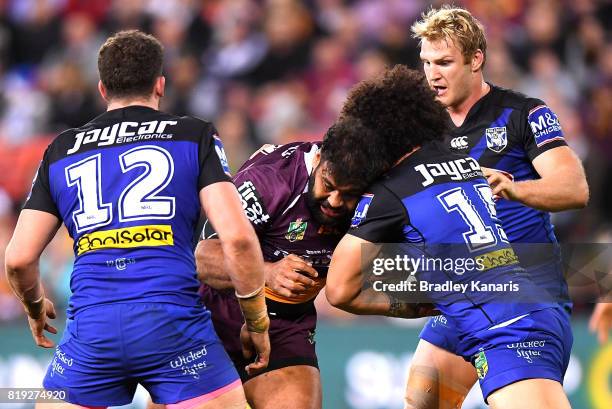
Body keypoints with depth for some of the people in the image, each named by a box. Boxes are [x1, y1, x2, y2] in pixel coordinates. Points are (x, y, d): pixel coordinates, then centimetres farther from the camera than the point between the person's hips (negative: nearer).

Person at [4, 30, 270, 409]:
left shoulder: (61, 150, 17)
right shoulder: (195, 136, 10)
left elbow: (19, 258, 12)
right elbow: (237, 236, -3)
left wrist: (36, 308, 33)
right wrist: (257, 322, 9)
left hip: (90, 333, 2)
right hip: (173, 322, -2)